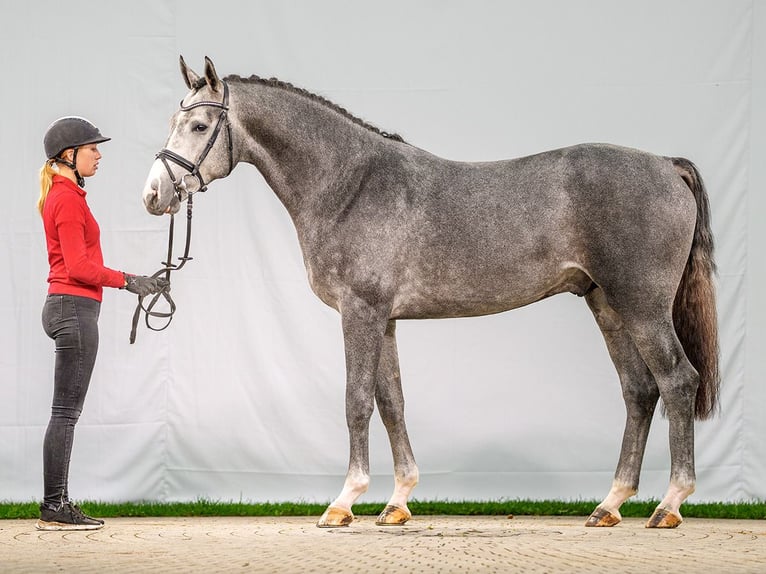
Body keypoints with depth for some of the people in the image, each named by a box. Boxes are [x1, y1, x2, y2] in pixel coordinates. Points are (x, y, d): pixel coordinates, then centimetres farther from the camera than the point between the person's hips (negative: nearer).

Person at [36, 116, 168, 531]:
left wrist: (133, 280, 18)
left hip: (67, 308, 10)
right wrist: (126, 280, -11)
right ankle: (54, 509, -5)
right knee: (66, 411, -7)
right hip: (75, 308, -10)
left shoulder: (62, 196, 17)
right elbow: (79, 267, -19)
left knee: (67, 412, 10)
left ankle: (57, 505, 12)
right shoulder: (68, 199, -14)